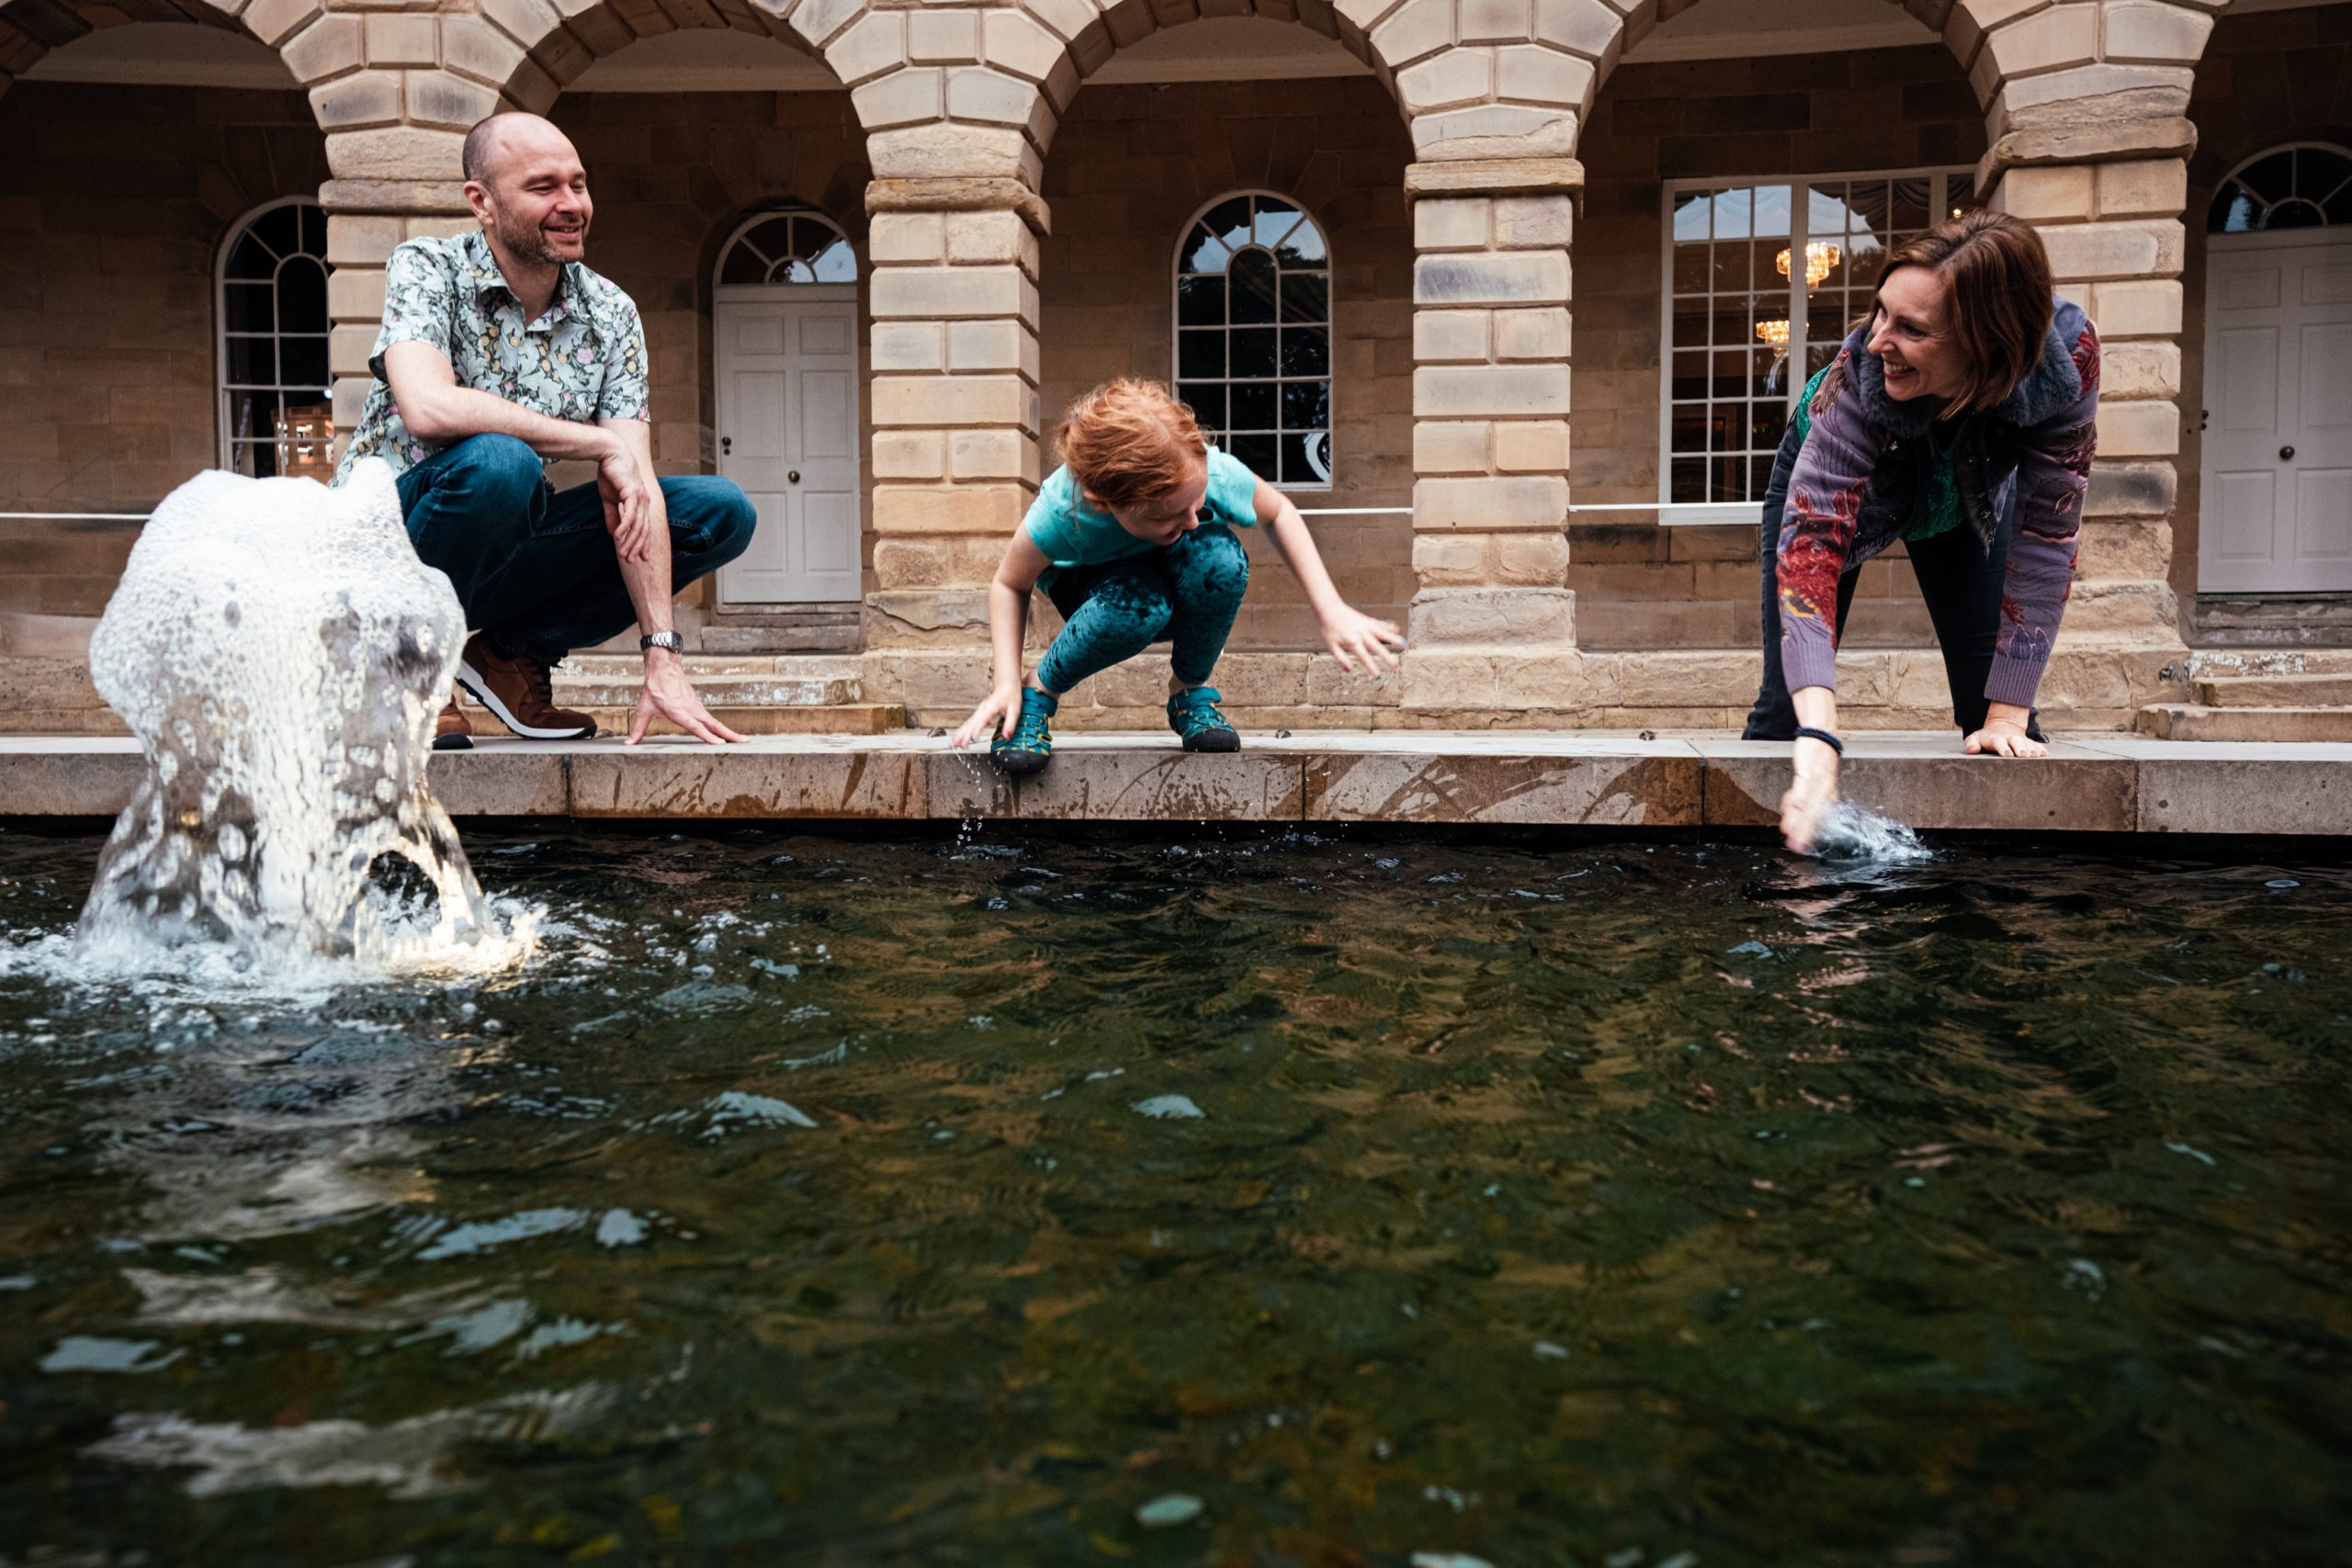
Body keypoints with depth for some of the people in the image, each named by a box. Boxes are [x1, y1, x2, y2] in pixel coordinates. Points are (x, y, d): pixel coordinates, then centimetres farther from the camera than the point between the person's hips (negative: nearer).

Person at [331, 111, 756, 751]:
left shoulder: (611, 314, -1)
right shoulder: (426, 268, -10)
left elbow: (635, 487, -11)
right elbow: (428, 408, -31)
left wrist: (662, 657, -20)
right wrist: (601, 444, -25)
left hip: (505, 551, 5)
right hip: (387, 539, -5)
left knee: (723, 511, -8)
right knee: (498, 461, -37)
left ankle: (512, 653, 0)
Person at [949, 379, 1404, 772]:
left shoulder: (1213, 472, -35)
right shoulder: (1061, 513, -38)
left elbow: (1279, 513, -12)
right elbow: (1009, 585, -17)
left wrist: (1332, 612, -19)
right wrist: (1006, 682, -30)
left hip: (1182, 588, 2)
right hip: (1089, 587, -2)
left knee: (1219, 555, -36)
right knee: (1139, 603, -40)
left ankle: (1191, 688, -7)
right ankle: (1039, 691, -10)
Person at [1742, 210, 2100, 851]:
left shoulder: (2068, 354, -37)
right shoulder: (1860, 372, -43)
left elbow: (2045, 534, -29)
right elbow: (1811, 539, -48)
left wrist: (2008, 714, -30)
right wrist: (1818, 739, -60)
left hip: (1967, 500, 2)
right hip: (1835, 472, -2)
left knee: (1997, 719, -4)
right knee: (1786, 707, -6)